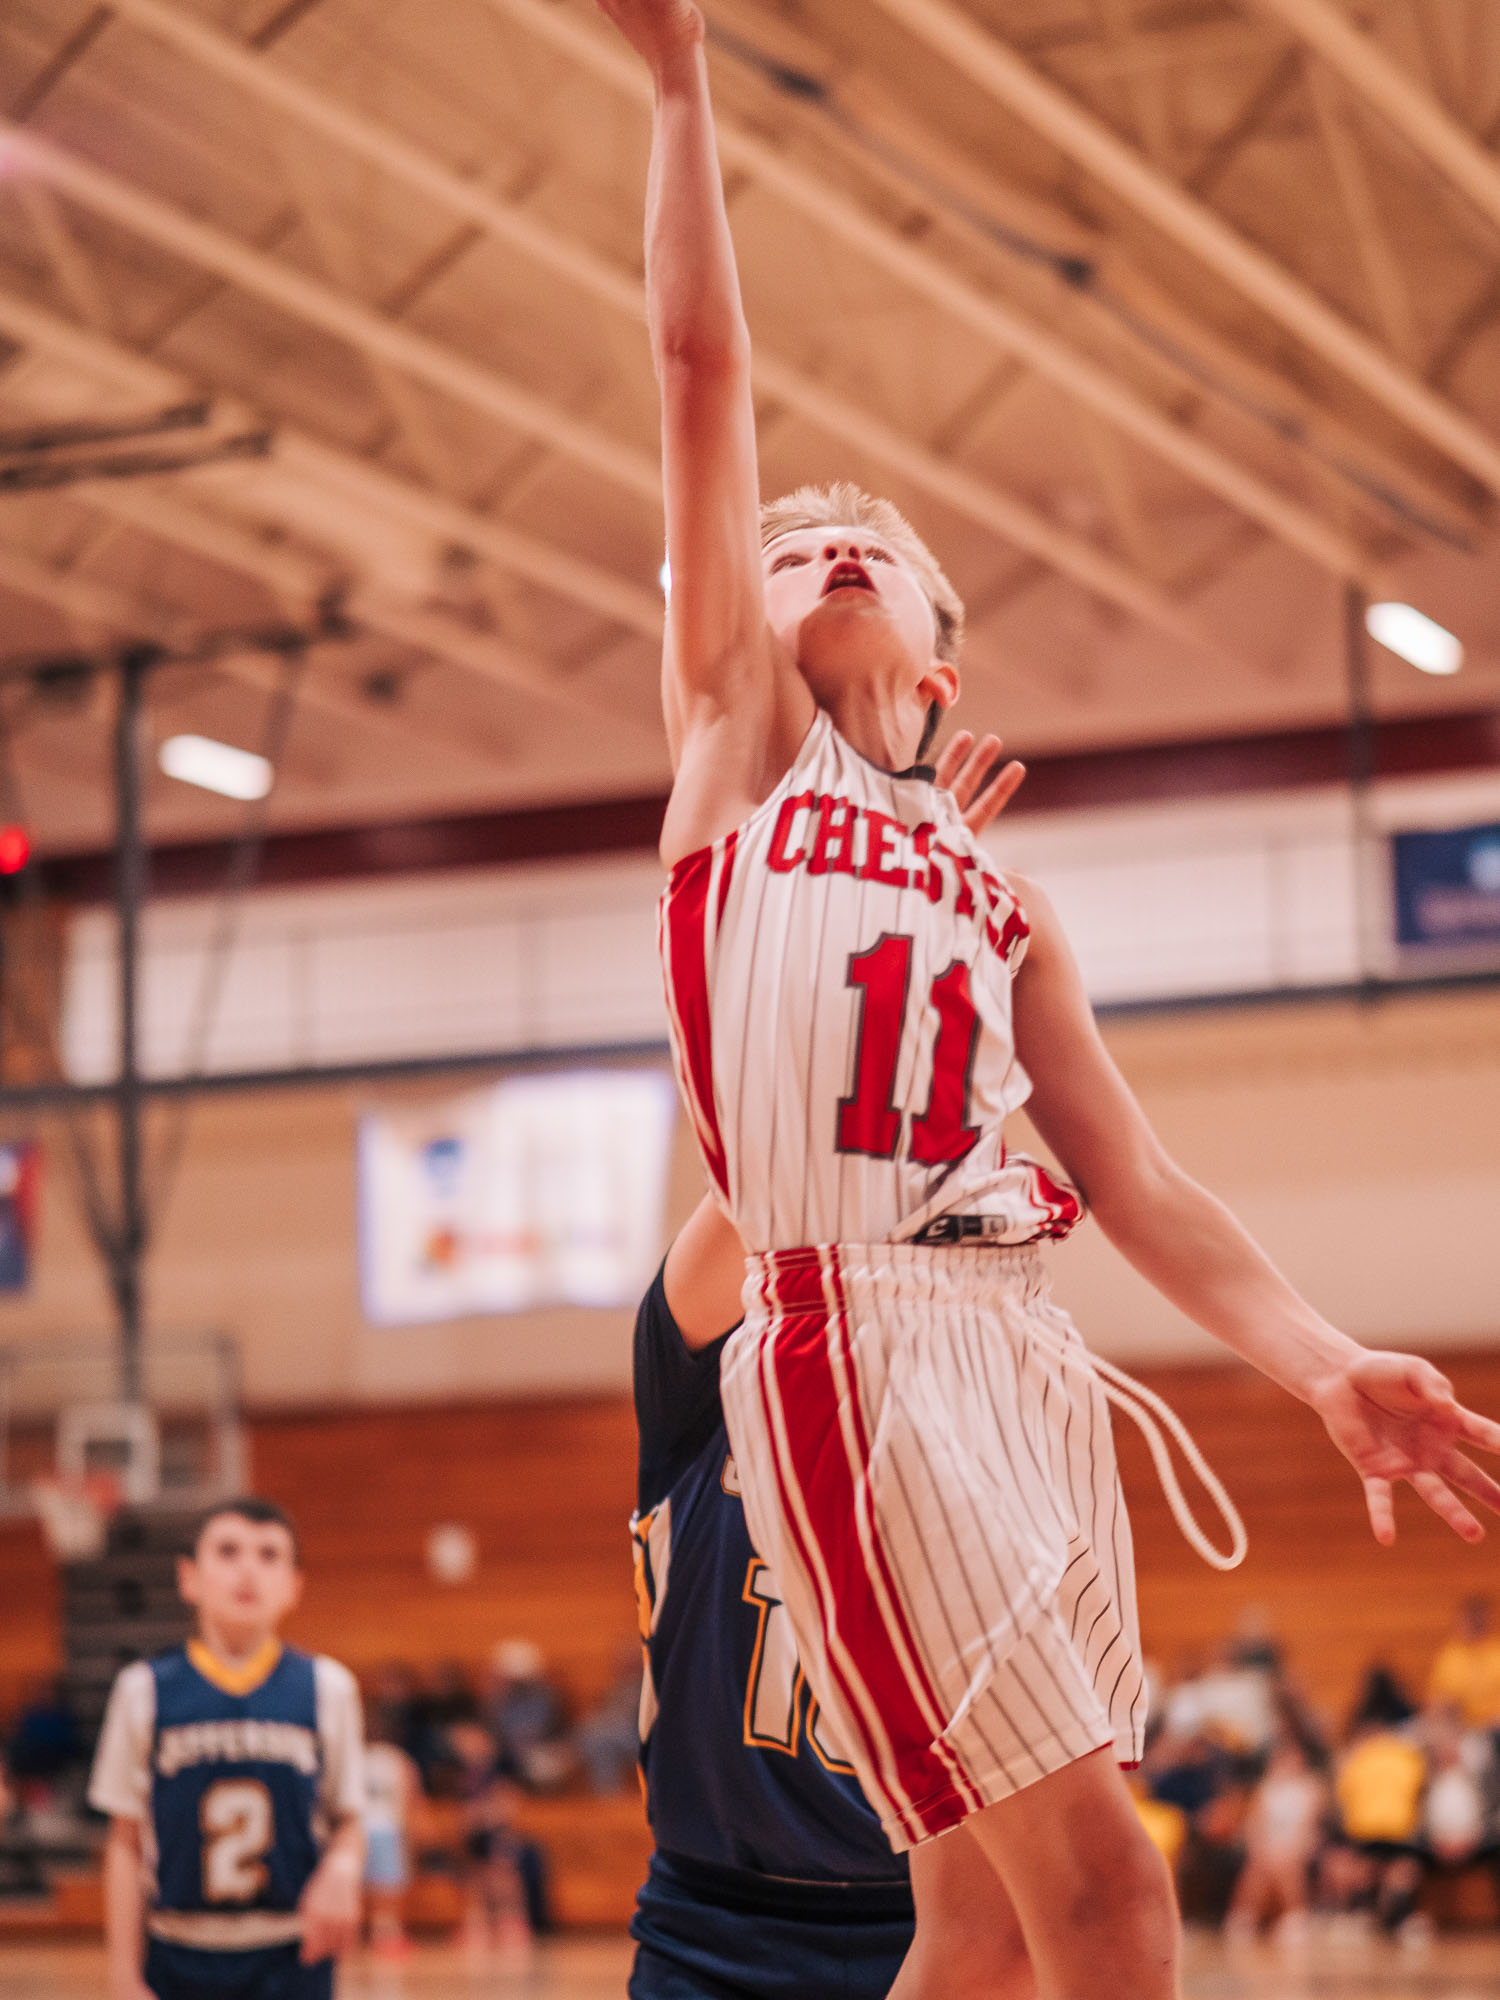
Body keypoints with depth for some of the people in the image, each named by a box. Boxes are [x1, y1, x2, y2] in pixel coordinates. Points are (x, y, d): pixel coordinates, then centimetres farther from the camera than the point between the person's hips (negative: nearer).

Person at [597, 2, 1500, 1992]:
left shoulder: (1000, 896, 23)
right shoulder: (740, 739, 12)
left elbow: (1133, 1180, 17)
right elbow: (703, 368, 7)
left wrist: (1321, 1358, 3)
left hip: (1029, 1351, 6)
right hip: (857, 1346, -6)